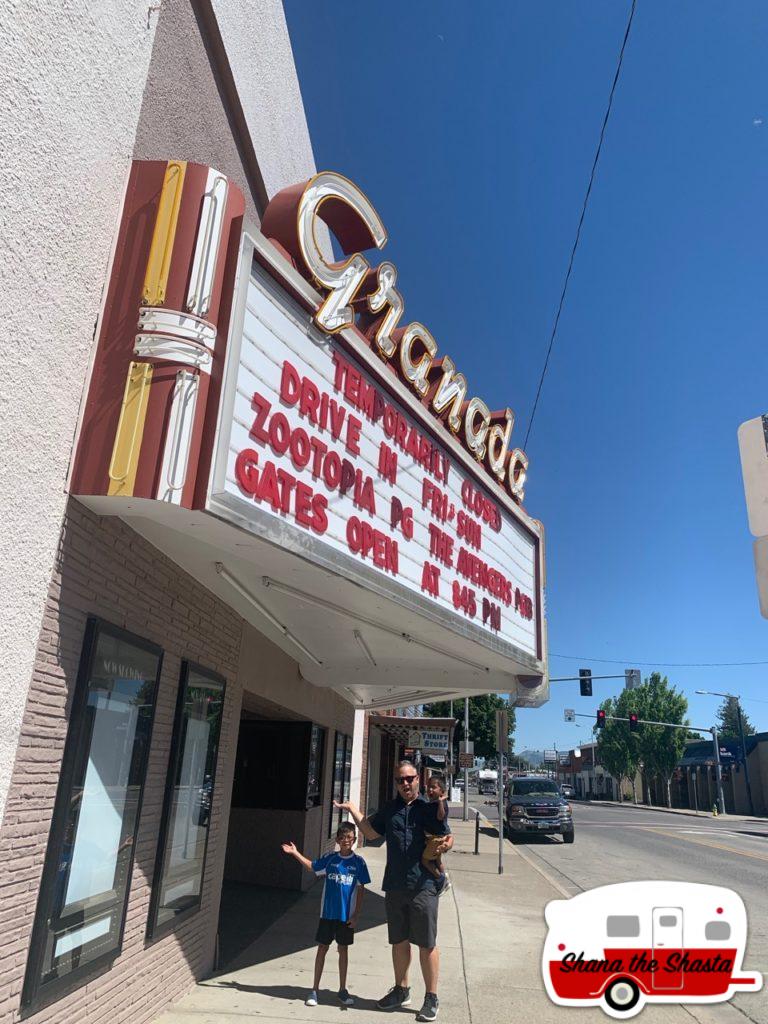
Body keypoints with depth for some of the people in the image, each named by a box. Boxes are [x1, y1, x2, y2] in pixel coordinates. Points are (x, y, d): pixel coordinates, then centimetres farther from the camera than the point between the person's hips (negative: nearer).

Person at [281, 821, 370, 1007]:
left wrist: (356, 915, -5)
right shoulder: (330, 858, -3)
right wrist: (295, 853, 5)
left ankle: (342, 990, 25)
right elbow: (312, 866, 14)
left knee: (343, 949, 11)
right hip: (328, 913, 1)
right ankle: (315, 989, 18)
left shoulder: (358, 862, -7)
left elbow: (360, 890, -3)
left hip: (347, 915, -1)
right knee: (322, 948, 6)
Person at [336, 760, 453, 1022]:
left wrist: (444, 845, -21)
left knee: (427, 944, 3)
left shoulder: (430, 807, -4)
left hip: (423, 885, -5)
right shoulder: (389, 810, 10)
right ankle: (401, 990, 36)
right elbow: (371, 832, 20)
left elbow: (448, 837, 1)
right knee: (399, 941, 18)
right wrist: (354, 811, 10)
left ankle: (431, 998, 19)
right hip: (394, 886, 5)